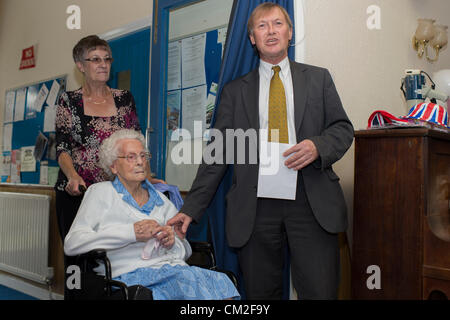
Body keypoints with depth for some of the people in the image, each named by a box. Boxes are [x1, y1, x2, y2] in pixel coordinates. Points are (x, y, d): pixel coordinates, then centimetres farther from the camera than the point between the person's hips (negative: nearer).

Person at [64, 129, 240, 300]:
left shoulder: (160, 199, 25)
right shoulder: (100, 192, 12)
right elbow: (71, 244, -3)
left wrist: (172, 242, 0)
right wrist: (132, 233, -10)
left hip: (172, 267, 5)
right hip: (132, 273, -5)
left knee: (219, 282, -27)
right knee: (190, 279, -34)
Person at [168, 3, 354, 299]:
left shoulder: (318, 78, 14)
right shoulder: (235, 90, 12)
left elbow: (343, 129, 11)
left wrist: (318, 146, -13)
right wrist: (191, 208, 2)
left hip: (312, 201, 0)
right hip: (255, 206, 1)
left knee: (321, 292, -4)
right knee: (261, 294, 5)